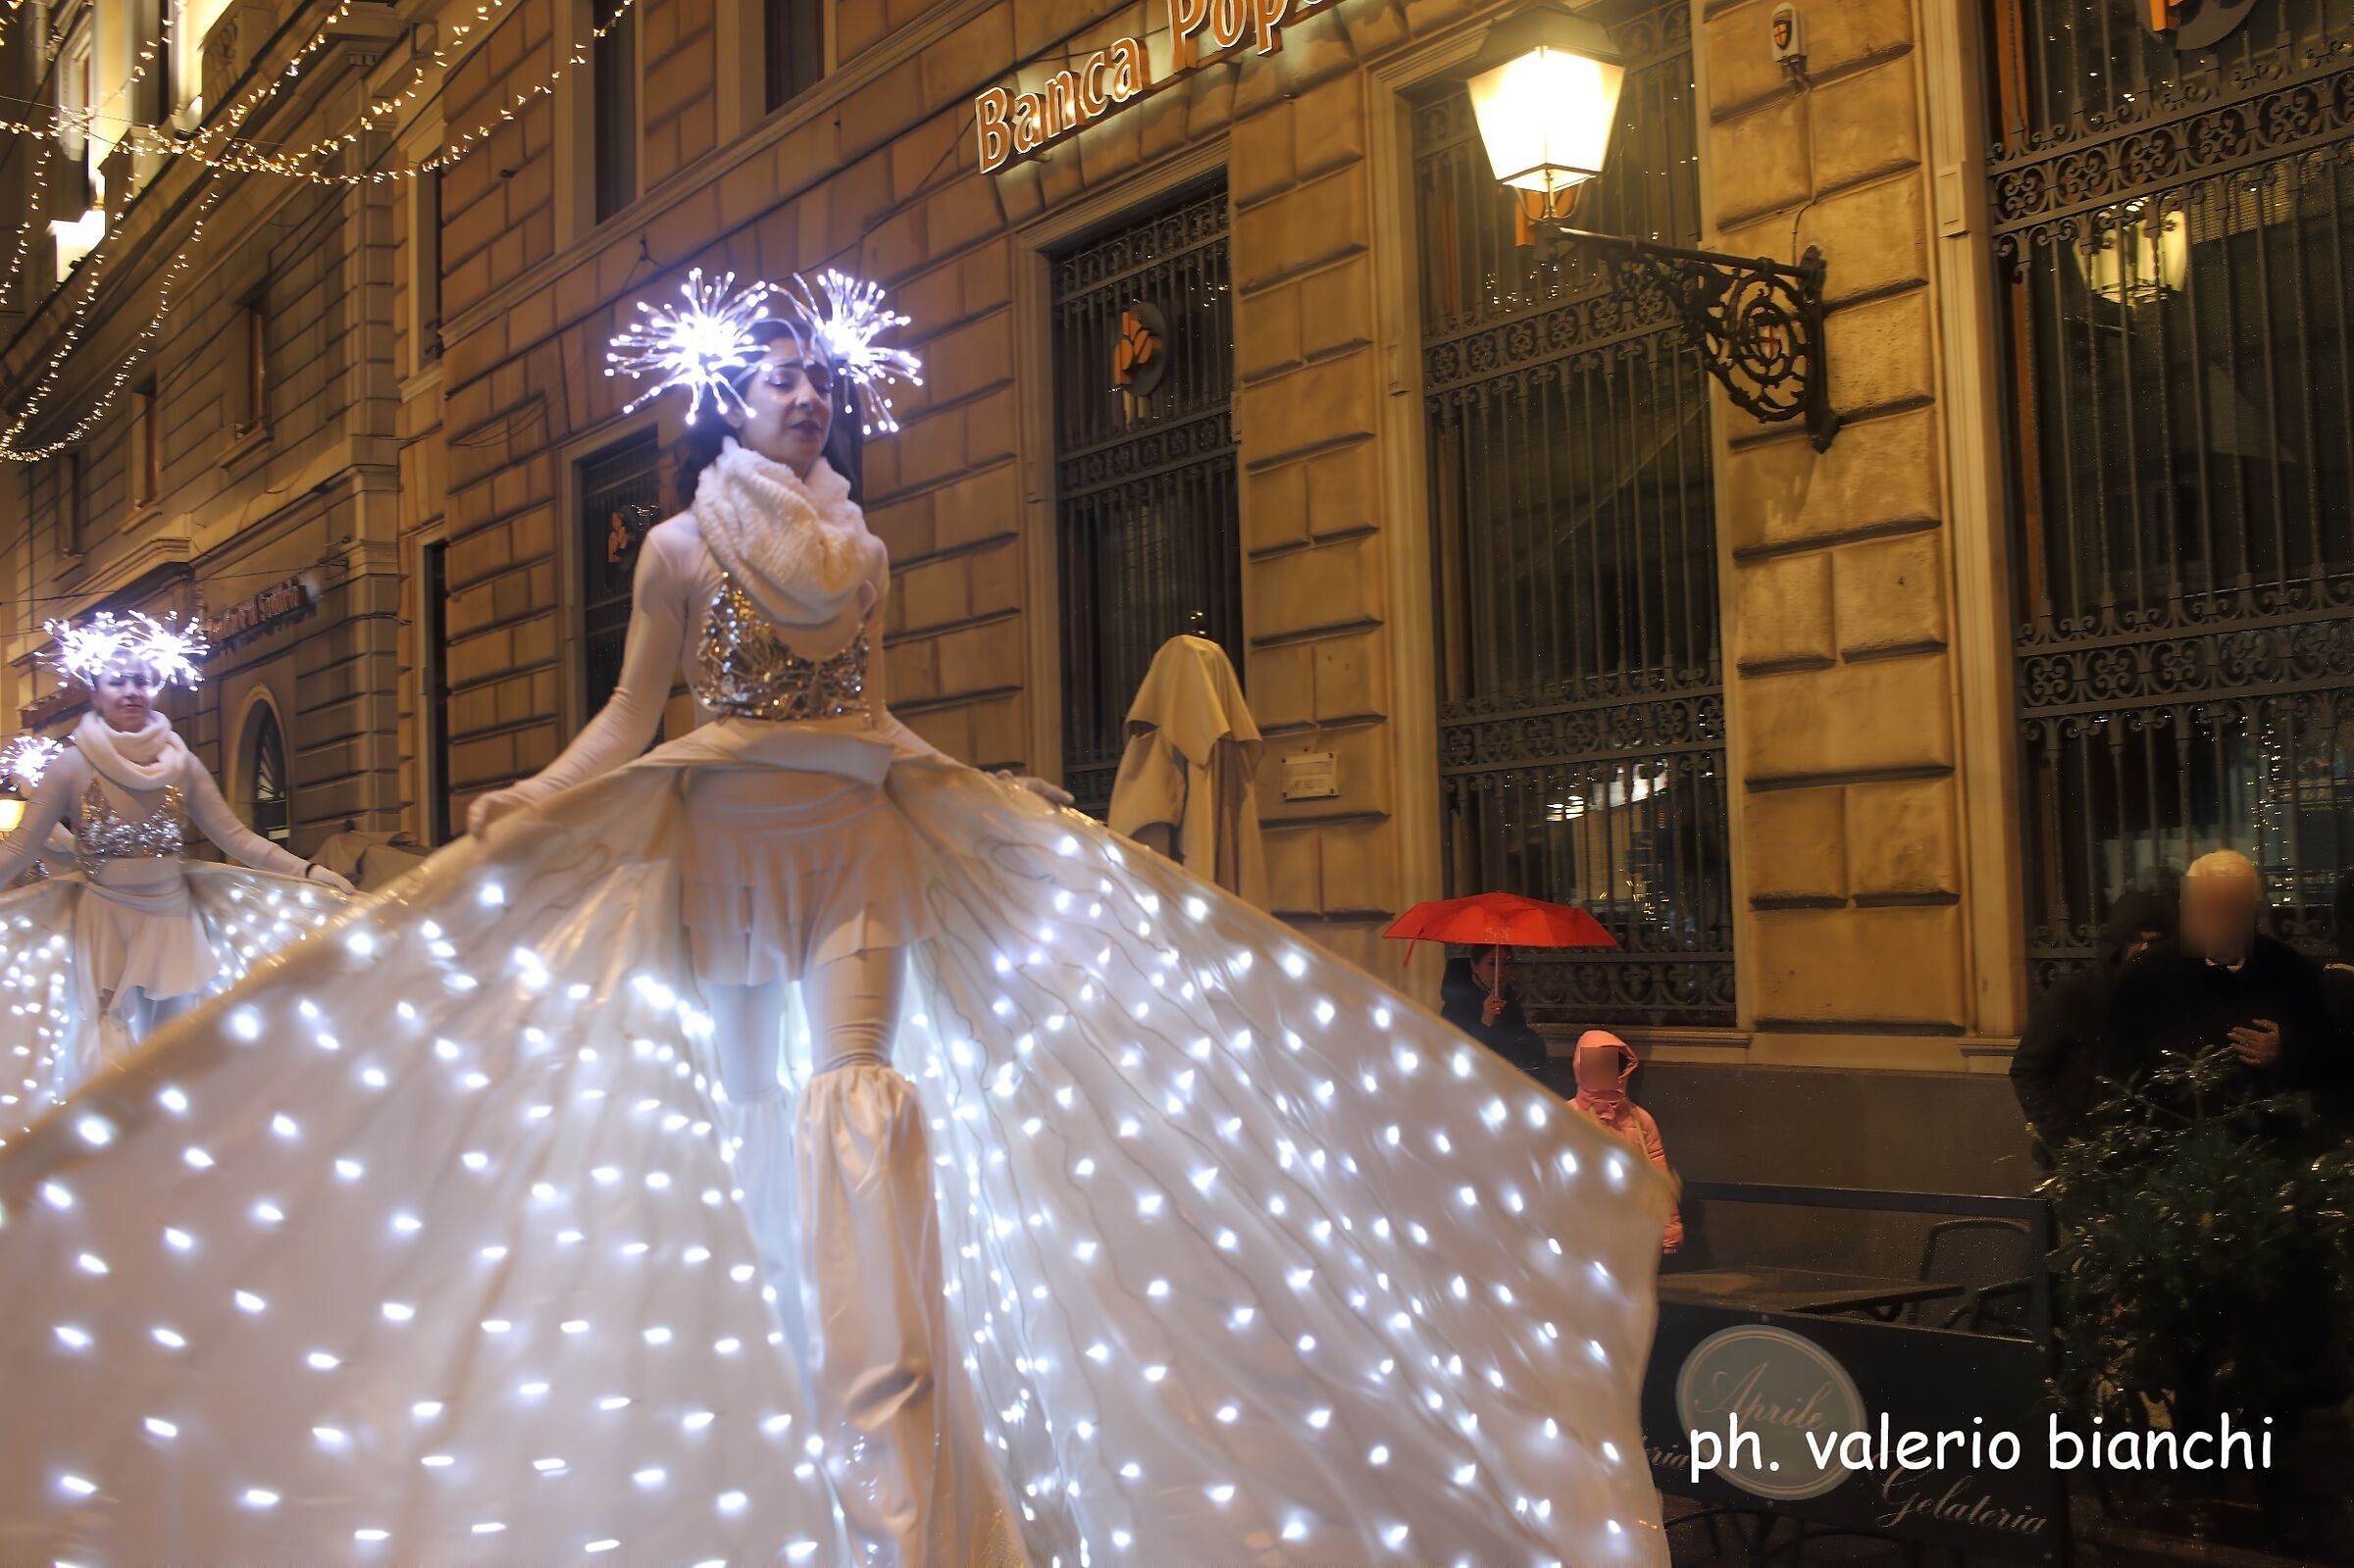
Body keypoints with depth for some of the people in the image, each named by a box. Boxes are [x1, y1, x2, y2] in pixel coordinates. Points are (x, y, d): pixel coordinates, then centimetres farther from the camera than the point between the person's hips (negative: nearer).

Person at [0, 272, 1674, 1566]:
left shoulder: (864, 549, 14)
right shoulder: (684, 546, 5)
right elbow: (633, 718, 3)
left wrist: (1019, 806, 17)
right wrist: (519, 809, -11)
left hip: (860, 843, 2)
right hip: (731, 849, -1)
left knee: (855, 1097, -12)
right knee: (743, 1107, 3)